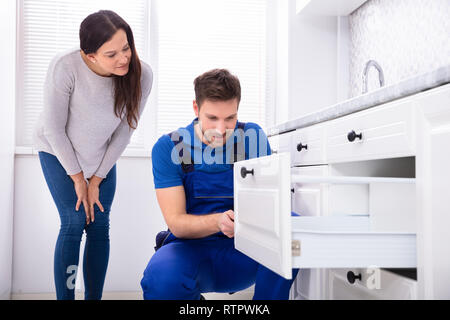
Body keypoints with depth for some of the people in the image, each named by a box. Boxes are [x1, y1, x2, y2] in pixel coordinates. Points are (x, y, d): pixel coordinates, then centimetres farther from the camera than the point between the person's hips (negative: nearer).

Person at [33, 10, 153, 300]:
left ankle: (94, 297, 11)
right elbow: (54, 128, -20)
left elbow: (125, 130, -12)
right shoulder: (65, 67, -32)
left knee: (99, 225, -1)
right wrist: (78, 178, -13)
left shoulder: (141, 75, -24)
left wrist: (97, 180, -7)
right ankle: (64, 296, 3)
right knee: (75, 222, -10)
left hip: (102, 156, 3)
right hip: (59, 153, -2)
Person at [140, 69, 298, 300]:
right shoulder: (168, 147, -6)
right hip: (190, 246, -1)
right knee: (162, 280, -36)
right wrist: (218, 222, -32)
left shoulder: (253, 138, 0)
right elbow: (176, 222, -11)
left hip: (242, 248, 2)